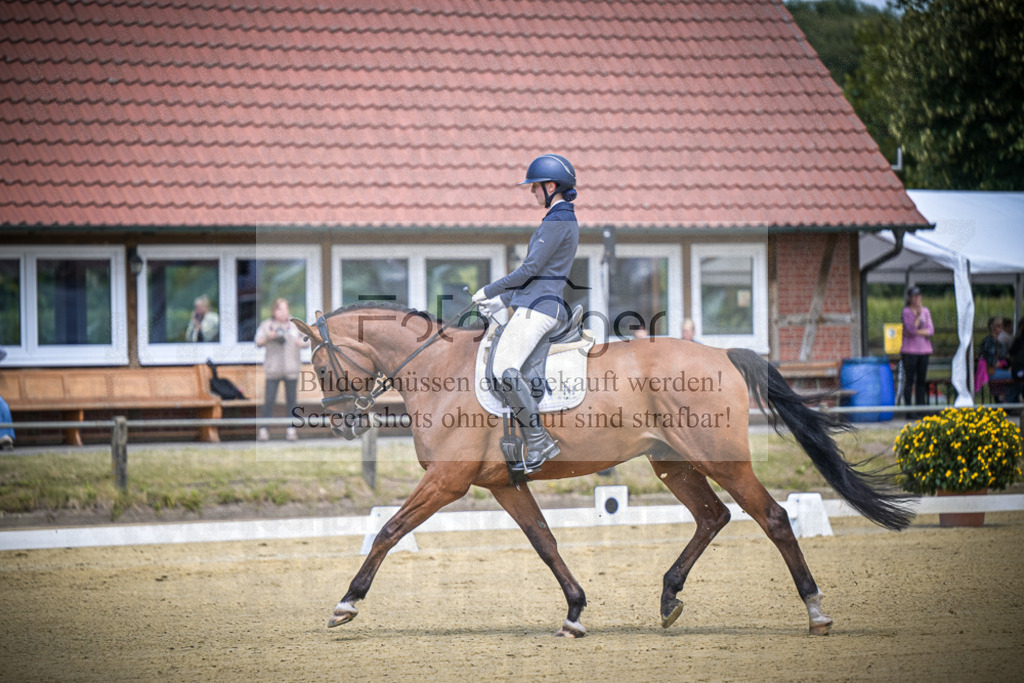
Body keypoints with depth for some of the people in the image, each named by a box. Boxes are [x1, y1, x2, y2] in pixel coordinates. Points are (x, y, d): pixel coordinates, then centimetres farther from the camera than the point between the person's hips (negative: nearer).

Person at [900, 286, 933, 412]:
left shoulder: (926, 311, 10)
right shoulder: (906, 312, -3)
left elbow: (931, 330, 2)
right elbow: (911, 329, -15)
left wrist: (917, 333, -9)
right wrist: (917, 315, -20)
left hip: (923, 350, 4)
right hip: (910, 350, -4)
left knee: (921, 381, 5)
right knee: (910, 380, -5)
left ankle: (921, 405, 8)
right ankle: (907, 406, -3)